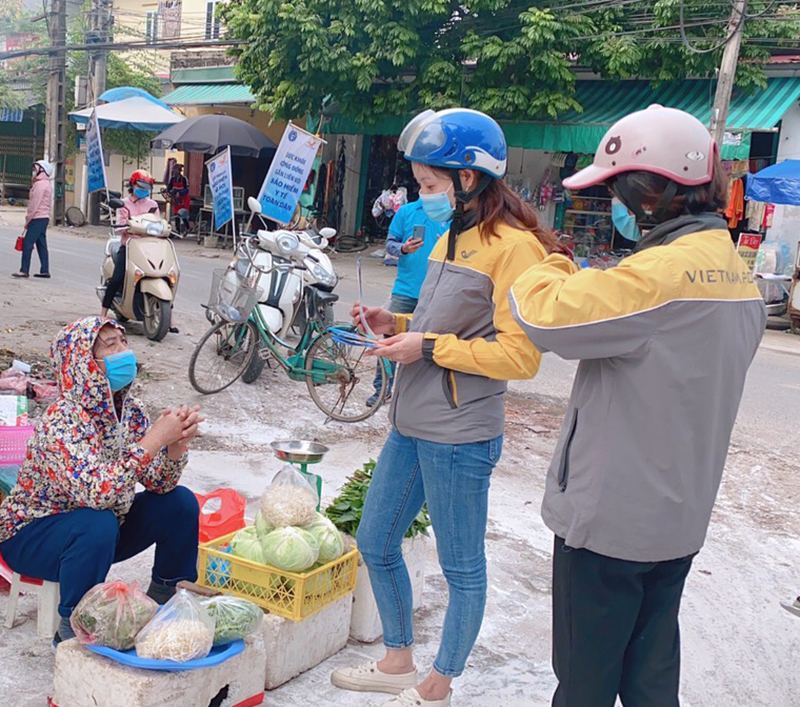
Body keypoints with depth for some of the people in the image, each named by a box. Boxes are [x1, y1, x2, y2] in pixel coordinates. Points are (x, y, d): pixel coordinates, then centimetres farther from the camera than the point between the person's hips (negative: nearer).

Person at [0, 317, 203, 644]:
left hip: (99, 530, 7)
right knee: (98, 525, -36)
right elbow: (96, 494, -42)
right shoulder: (60, 421, -28)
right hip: (31, 535, -7)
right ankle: (73, 630, -15)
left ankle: (168, 601, 12)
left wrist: (178, 442, -28)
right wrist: (156, 438, -40)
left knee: (180, 502, -7)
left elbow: (160, 483, -9)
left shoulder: (130, 410, -7)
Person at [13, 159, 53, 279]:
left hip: (37, 218, -10)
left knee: (27, 243, -10)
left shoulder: (40, 184, -13)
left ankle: (24, 270, -12)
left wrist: (28, 219, -12)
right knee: (41, 244, 10)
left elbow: (35, 204, -17)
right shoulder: (47, 184, 17)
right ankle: (45, 270, 10)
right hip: (44, 217, 10)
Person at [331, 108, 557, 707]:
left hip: (459, 438, -10)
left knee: (463, 569, 9)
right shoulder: (452, 237, 13)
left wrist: (428, 347, -18)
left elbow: (520, 355, -20)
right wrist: (398, 325, 5)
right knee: (375, 544, 18)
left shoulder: (514, 246, -15)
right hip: (411, 426, 10)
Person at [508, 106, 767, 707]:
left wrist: (553, 268, -4)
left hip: (610, 515, -8)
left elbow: (547, 317, -25)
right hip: (679, 517, 8)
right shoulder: (739, 277, 7)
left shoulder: (660, 273, -23)